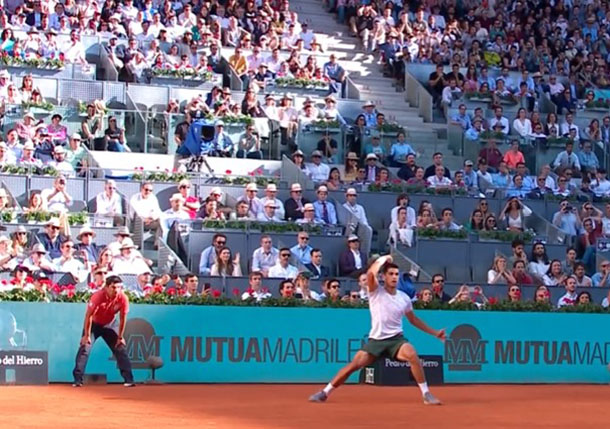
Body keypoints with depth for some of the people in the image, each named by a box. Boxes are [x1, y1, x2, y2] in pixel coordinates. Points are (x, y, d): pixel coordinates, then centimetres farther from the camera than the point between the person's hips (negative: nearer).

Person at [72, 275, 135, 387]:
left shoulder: (123, 298, -25)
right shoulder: (97, 296, -33)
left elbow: (122, 318, -12)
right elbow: (88, 316, -25)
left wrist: (120, 337, -7)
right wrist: (86, 335, -21)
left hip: (110, 324, 2)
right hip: (94, 324, -2)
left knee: (121, 349, -5)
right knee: (84, 348, -14)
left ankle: (129, 380, -1)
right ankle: (77, 379, -9)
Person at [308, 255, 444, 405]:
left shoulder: (404, 298, 6)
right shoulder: (376, 292, -3)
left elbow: (414, 320, 20)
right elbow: (370, 274, -24)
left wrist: (435, 333, 19)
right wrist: (383, 259, -10)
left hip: (396, 339, 1)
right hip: (376, 340, -1)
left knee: (412, 355, -29)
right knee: (354, 365, -11)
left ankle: (426, 394, -19)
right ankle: (324, 393, 4)